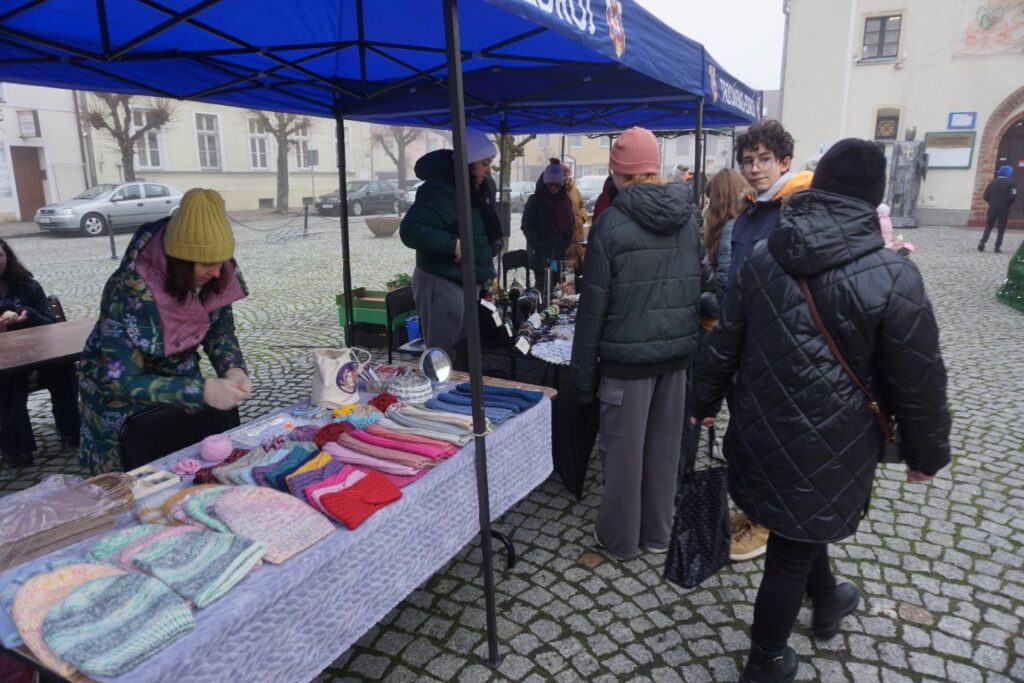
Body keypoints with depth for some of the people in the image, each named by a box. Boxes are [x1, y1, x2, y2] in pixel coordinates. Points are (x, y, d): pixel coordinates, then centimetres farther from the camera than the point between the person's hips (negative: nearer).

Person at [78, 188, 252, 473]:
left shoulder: (212, 276, -18)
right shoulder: (130, 292, -32)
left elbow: (220, 331, -5)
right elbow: (122, 381, -32)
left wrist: (233, 370, -25)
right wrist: (203, 391, -40)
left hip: (181, 384, 5)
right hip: (122, 399, -4)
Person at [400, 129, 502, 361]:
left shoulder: (482, 187, 9)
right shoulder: (439, 191, -21)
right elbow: (410, 230, -30)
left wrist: (494, 243, 8)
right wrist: (452, 244, -29)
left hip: (468, 282, 9)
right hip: (441, 284, -9)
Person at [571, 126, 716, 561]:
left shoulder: (612, 223, -12)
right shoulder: (688, 219, 4)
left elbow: (594, 306, -12)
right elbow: (700, 286, 8)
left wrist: (584, 370, -5)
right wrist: (687, 338, 18)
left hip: (628, 356, -5)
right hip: (678, 351, 6)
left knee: (624, 450, 7)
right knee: (664, 446, 16)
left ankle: (619, 539, 22)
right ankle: (657, 533, 31)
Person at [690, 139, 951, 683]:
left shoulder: (762, 257, -2)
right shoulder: (891, 276, -17)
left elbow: (724, 343, 5)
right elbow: (918, 380, -10)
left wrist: (704, 401, 19)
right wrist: (927, 452, 6)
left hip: (761, 430, 6)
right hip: (826, 443, -5)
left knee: (800, 528, 29)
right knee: (794, 549, 11)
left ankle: (827, 603, 56)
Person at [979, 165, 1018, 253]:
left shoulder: (993, 182, 8)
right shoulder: (1010, 183, -4)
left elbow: (986, 196, 5)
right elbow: (1013, 197, -11)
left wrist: (992, 202, 15)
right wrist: (1007, 205, 4)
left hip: (992, 207, 3)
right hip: (1004, 208, -3)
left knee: (989, 226, 10)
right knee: (1001, 228, 2)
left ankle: (982, 242, -8)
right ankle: (998, 246, -2)